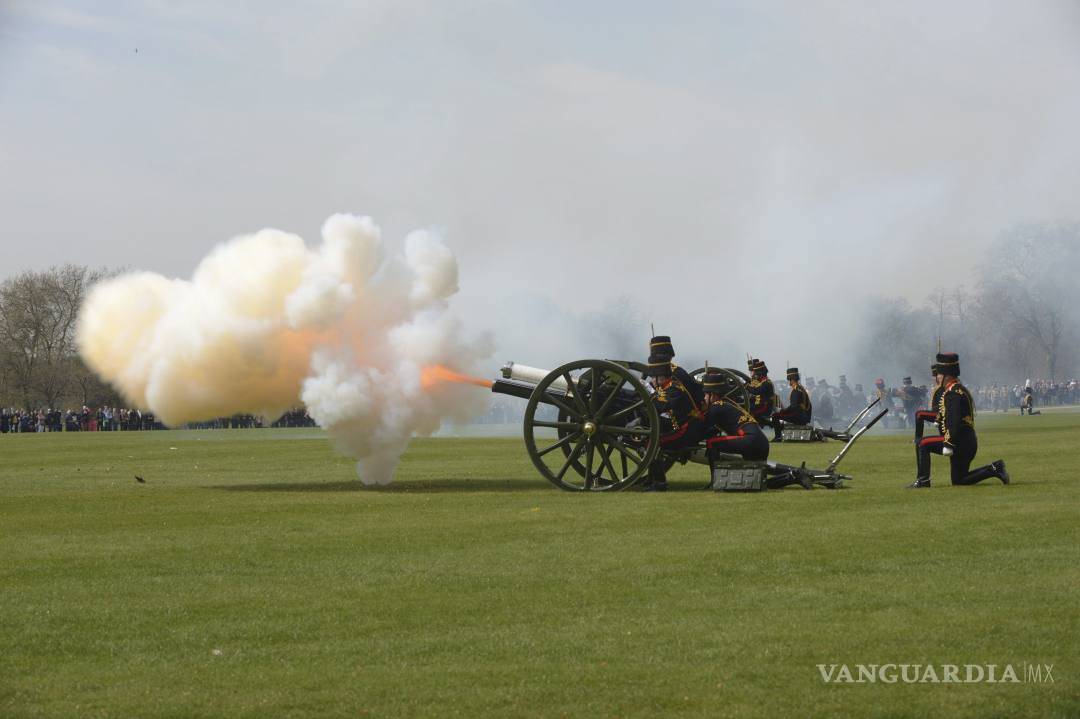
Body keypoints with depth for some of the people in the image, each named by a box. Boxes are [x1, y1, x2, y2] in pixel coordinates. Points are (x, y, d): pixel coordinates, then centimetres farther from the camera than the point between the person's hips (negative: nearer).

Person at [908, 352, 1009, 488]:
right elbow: (940, 416, 22)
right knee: (959, 480, 17)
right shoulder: (958, 389, 18)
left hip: (960, 441, -11)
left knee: (923, 444, -12)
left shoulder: (953, 392, -15)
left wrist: (948, 443, -28)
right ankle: (994, 469, 12)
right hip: (969, 444, 11)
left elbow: (954, 421, -25)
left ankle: (922, 480, -11)